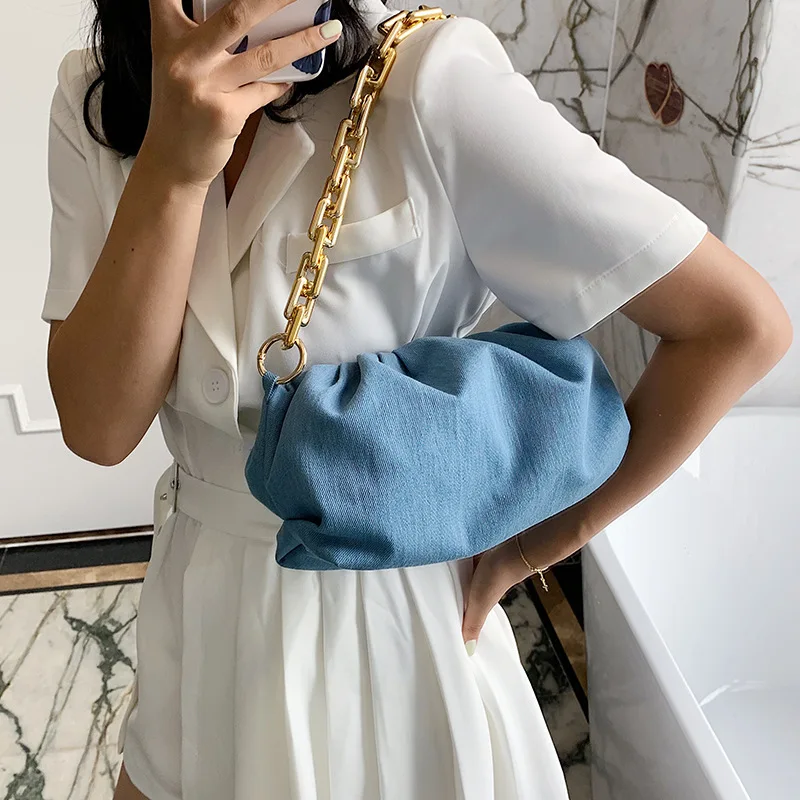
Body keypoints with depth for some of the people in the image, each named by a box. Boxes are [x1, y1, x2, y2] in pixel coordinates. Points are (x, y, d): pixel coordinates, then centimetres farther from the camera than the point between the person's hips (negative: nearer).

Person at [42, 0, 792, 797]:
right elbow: (99, 429, -15)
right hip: (195, 610, 5)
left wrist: (540, 543, -13)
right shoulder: (97, 101, -7)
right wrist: (174, 161, -29)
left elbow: (740, 324, -21)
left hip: (382, 616, -4)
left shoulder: (427, 87, -23)